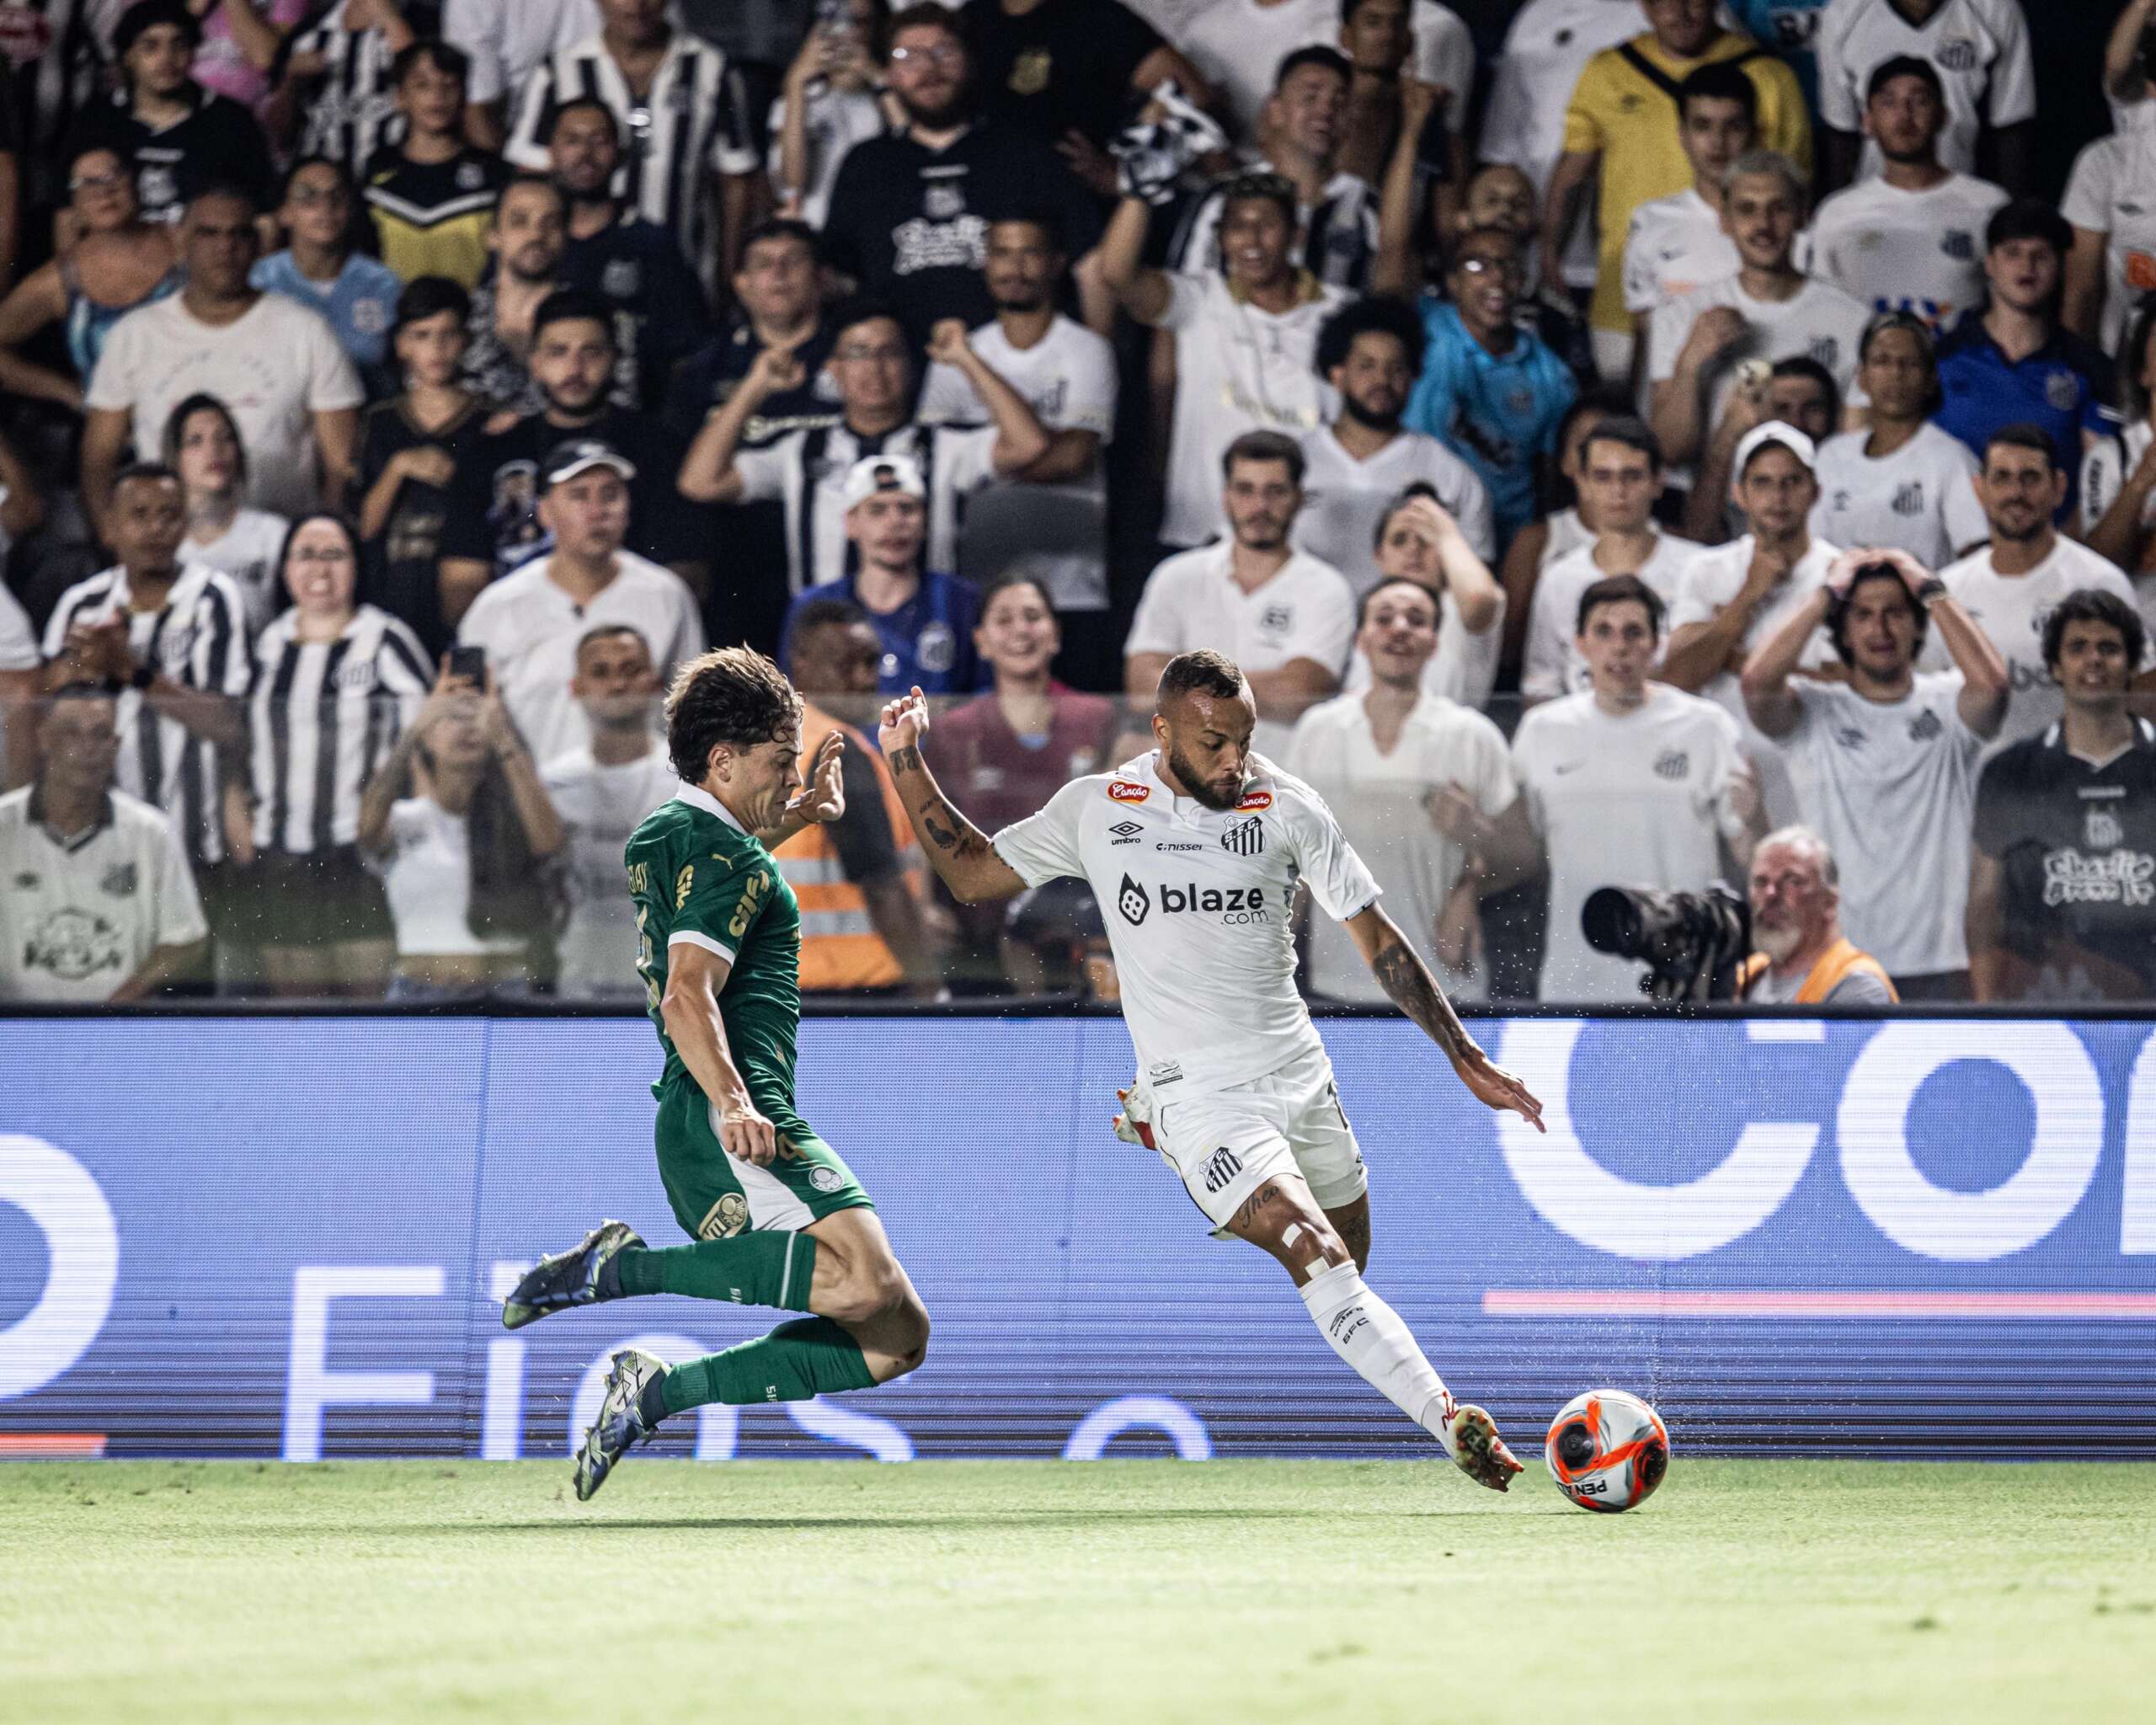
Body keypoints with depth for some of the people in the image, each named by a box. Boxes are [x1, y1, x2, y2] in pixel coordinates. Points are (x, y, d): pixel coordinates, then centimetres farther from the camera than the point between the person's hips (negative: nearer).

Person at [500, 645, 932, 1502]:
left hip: (698, 1139, 10)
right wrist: (731, 1103, -32)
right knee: (869, 1283, -32)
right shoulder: (721, 855, -7)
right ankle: (625, 1266, -24)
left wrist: (791, 818, 51)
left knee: (895, 1340, 7)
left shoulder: (662, 836, 22)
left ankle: (659, 1390, -2)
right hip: (731, 1127, -10)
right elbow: (688, 997, -21)